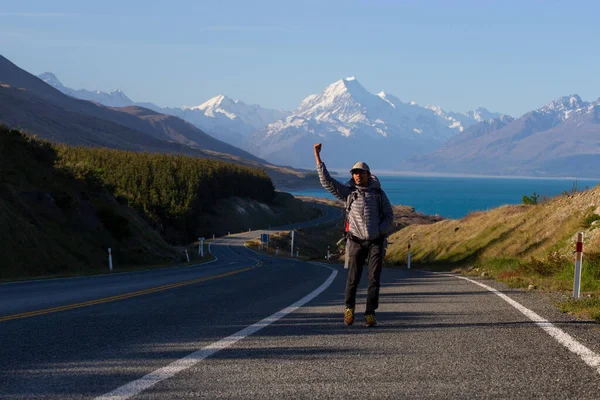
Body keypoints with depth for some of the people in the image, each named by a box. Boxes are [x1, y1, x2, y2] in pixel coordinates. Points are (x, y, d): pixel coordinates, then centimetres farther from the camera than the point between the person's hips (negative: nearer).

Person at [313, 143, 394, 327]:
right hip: (356, 241, -1)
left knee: (374, 278, -2)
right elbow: (327, 181, -4)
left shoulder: (378, 193, 6)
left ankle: (370, 314, 4)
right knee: (353, 278, -2)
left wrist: (380, 231, -7)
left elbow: (389, 217, 10)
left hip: (376, 241, 1)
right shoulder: (348, 192, 4)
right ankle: (349, 308, 19)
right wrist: (318, 158, -10)